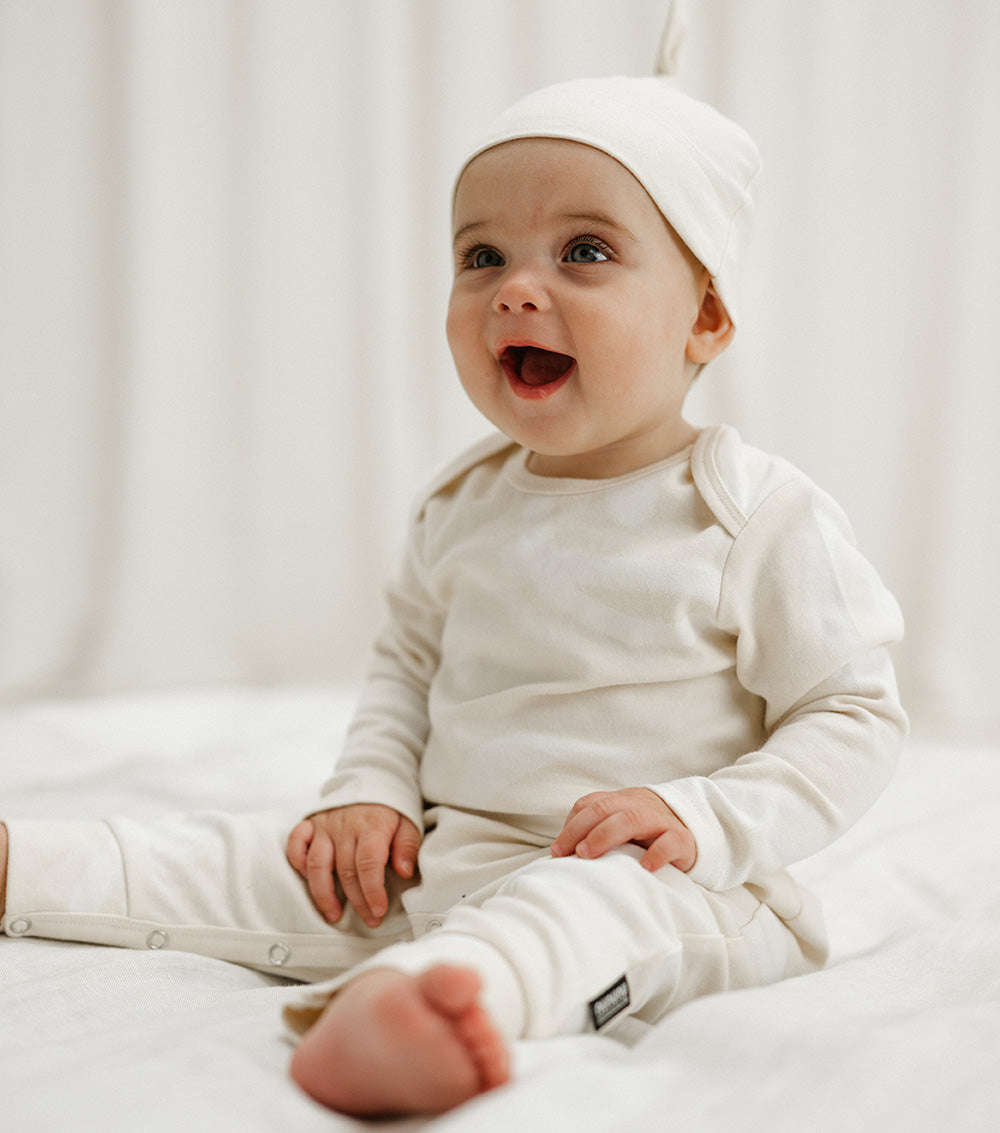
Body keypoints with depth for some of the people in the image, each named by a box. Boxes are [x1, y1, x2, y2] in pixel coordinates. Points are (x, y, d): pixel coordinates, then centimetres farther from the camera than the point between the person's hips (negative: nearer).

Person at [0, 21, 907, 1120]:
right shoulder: (460, 506, 8)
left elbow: (854, 718, -6)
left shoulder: (762, 517, -8)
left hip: (663, 893, -7)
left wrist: (698, 821, -19)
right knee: (255, 860, -4)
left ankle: (399, 998, -66)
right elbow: (406, 661, 21)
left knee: (588, 902, -39)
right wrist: (370, 791, 4)